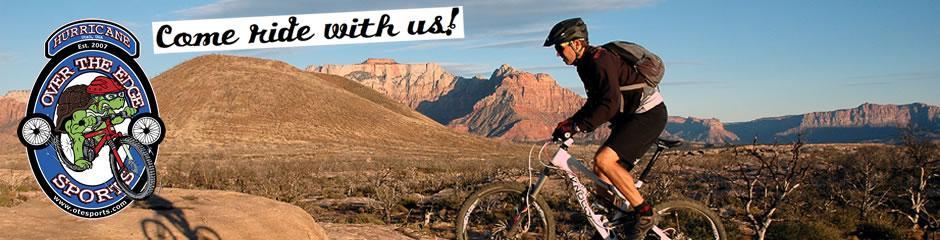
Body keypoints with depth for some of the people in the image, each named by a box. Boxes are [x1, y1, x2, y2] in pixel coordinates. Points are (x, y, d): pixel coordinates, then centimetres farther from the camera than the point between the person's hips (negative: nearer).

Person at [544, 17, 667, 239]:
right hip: (630, 116, 10)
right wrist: (569, 123, 6)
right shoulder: (586, 63, 11)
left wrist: (577, 127, -29)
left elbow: (610, 104, -30)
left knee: (604, 159, -22)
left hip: (648, 114, -10)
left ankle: (645, 213, -13)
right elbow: (594, 104, 18)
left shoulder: (600, 60, -21)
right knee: (600, 169, 7)